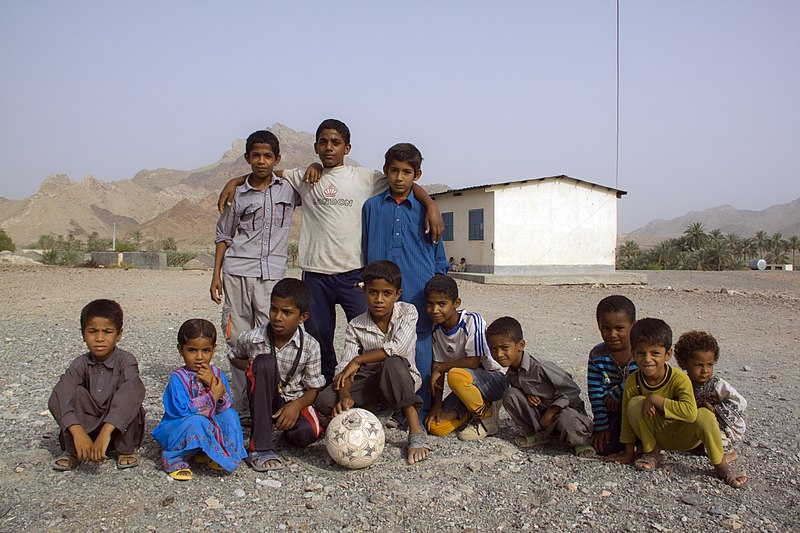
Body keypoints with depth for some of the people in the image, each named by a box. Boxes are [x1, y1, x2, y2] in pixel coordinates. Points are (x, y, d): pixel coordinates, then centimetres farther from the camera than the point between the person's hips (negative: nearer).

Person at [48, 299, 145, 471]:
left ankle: (126, 449, -13)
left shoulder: (126, 361, -17)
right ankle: (71, 450, -8)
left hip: (121, 428, -2)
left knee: (132, 384, -28)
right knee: (74, 393, -21)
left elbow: (132, 392, -37)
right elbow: (58, 397, -24)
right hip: (87, 426, 3)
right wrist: (78, 432, -40)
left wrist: (106, 432, -48)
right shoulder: (81, 364, -8)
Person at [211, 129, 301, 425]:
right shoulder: (238, 194, 8)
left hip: (271, 274, 0)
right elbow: (224, 235, 13)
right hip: (237, 271, 0)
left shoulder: (288, 188, 9)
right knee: (239, 341, 2)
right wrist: (216, 274, 7)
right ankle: (242, 408, 9)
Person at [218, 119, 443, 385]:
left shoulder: (364, 177, 4)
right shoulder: (304, 178, 12)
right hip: (315, 273, 3)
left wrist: (430, 204, -13)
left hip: (354, 272, -2)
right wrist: (234, 181, 10)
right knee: (319, 341, 10)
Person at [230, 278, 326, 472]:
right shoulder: (251, 338, -11)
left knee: (308, 433, -35)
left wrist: (297, 405, -25)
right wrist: (249, 366, -11)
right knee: (264, 361, -32)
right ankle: (260, 446, -31)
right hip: (263, 401, 1)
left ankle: (283, 429, 6)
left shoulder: (310, 346, -12)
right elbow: (235, 358, 12)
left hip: (294, 400, -1)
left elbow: (313, 388, -5)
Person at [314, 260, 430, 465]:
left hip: (401, 380, -2)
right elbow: (344, 367, -13)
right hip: (369, 381, 2)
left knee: (393, 364, -39)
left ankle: (416, 432, -29)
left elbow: (398, 348, -26)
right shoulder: (356, 326, -6)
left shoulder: (408, 312, -10)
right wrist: (345, 396, -34)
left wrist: (358, 360, -21)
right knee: (324, 401, -22)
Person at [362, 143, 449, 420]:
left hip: (419, 297, -1)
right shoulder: (372, 207, 10)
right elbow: (365, 252, 16)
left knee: (421, 353, -1)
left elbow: (439, 259, 11)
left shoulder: (425, 210, 7)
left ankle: (420, 414, 12)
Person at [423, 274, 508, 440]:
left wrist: (440, 368, -15)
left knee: (456, 375, -37)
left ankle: (487, 418, -11)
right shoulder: (437, 329, -1)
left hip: (495, 379, -6)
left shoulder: (472, 320, -20)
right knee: (435, 426, -9)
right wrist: (437, 404, -7)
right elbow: (438, 366, 0)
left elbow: (473, 361, -26)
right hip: (467, 384, 7)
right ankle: (482, 404, 11)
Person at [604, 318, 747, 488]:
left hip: (684, 436, -2)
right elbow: (627, 420, -6)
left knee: (705, 416, -33)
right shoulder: (632, 382, -17)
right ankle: (652, 453, -2)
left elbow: (690, 412, -41)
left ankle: (721, 465, -7)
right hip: (657, 436, 2)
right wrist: (628, 454, -1)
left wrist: (655, 399, -36)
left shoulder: (679, 379, -24)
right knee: (635, 404, -25)